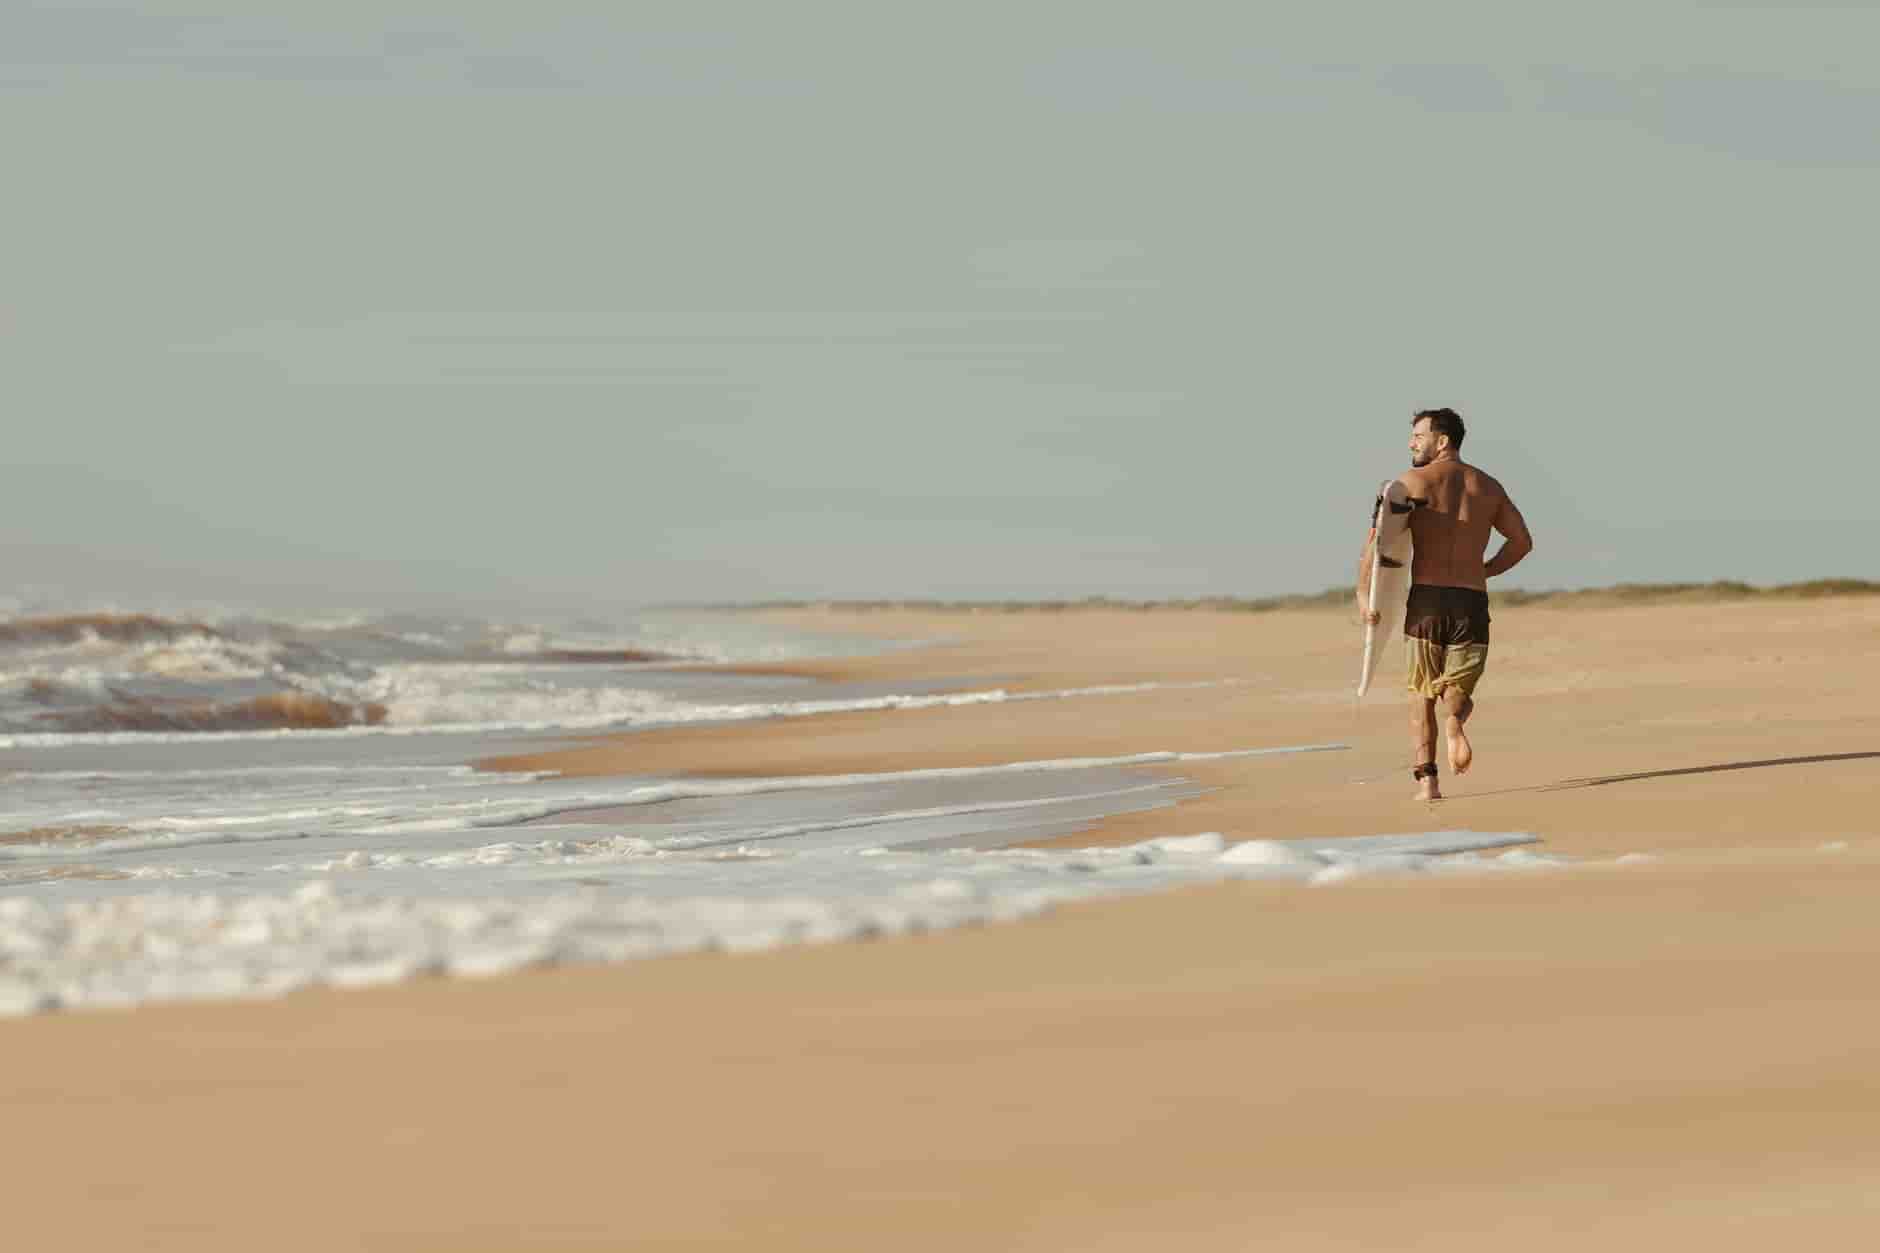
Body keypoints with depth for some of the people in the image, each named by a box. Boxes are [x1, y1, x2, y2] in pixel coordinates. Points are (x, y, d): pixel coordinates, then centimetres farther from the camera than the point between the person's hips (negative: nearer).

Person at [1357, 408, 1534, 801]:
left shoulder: (1413, 481, 0)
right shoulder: (1488, 486, 13)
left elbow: (1378, 537, -13)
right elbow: (1522, 541, 17)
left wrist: (1363, 592, -13)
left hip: (1425, 600, -2)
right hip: (1472, 602, 2)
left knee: (1422, 694, 12)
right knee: (1457, 691, 13)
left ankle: (1427, 780, -1)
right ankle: (1454, 722, -24)